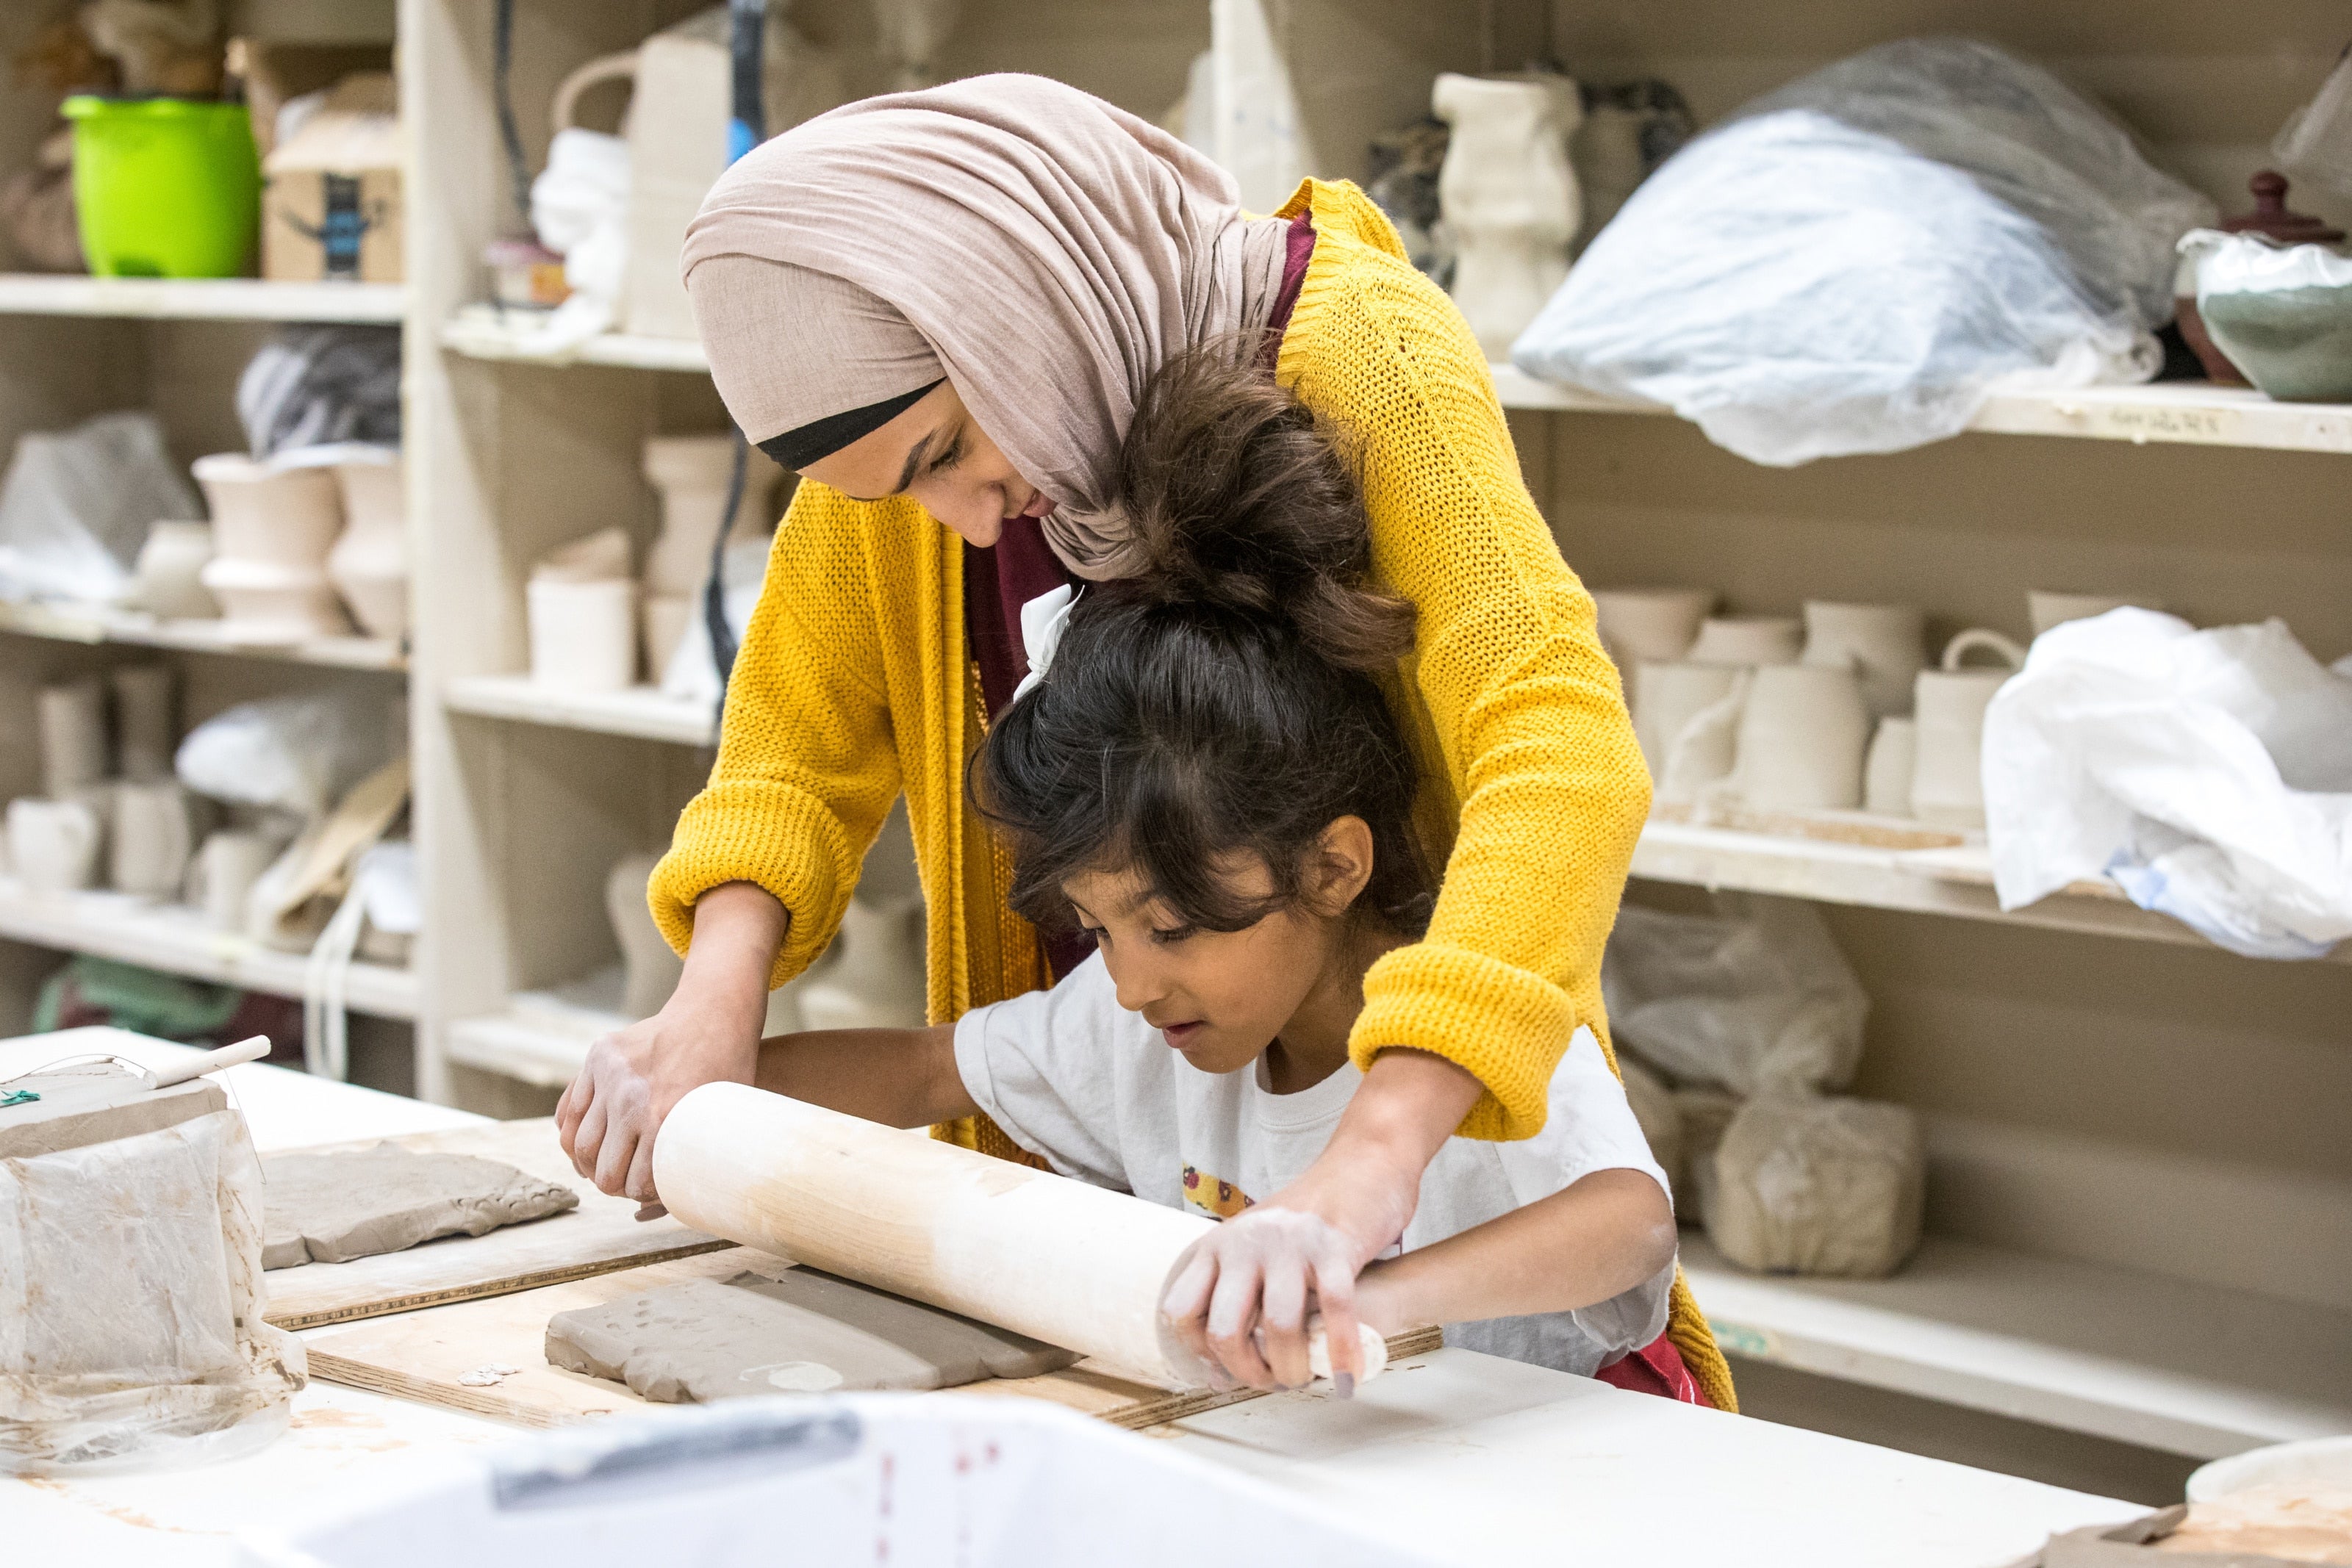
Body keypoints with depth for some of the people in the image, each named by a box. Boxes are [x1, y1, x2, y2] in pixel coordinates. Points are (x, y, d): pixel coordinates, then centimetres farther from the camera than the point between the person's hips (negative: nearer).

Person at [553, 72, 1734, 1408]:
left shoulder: (1355, 350, -25)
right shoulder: (902, 399, -9)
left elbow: (1565, 754, -37)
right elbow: (801, 736, 3)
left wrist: (1375, 1159, -48)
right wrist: (718, 1002, -15)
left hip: (1431, 1090, -4)